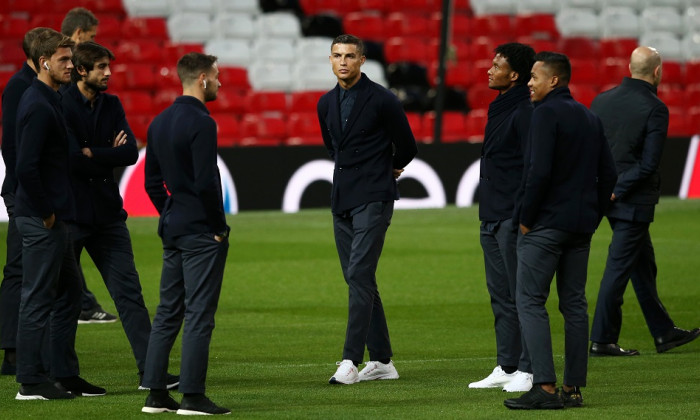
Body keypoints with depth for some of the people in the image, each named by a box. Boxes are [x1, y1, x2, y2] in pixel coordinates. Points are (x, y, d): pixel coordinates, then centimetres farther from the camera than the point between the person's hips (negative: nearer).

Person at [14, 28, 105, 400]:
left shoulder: (48, 100, 15)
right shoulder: (38, 106, -17)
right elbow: (26, 167, -24)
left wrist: (57, 212, 15)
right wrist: (45, 212, -16)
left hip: (54, 219, 10)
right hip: (42, 220, -10)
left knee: (68, 295, 15)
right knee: (38, 299, -4)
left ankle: (64, 374, 21)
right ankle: (31, 382, 1)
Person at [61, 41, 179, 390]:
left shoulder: (111, 105, 10)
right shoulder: (62, 106, -9)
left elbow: (131, 153, -1)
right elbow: (71, 158, -19)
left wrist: (91, 155, -9)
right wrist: (109, 155, -6)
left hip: (107, 213, 5)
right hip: (70, 213, -5)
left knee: (128, 289, 1)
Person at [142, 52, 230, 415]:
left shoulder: (160, 122, 11)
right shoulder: (201, 123, -16)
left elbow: (152, 181, 15)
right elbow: (206, 182, -20)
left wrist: (169, 215, 17)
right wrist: (219, 227, -11)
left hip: (172, 231, 8)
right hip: (201, 232, -8)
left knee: (167, 312, 11)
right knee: (199, 314, -5)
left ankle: (155, 394, 11)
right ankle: (192, 396, -5)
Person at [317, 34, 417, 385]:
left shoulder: (382, 101, -9)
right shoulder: (326, 103, 11)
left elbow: (407, 148, 2)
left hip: (373, 198, -7)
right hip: (342, 199, 7)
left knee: (359, 276, -16)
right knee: (358, 280, 9)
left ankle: (351, 361, -22)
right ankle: (381, 361, 15)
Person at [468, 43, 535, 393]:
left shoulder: (526, 113, -14)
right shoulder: (499, 108, 17)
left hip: (514, 219, -10)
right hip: (492, 219, 10)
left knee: (522, 297, -6)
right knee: (501, 298, 12)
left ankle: (527, 370, -3)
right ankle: (506, 368, 17)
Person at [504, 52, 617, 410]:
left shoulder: (546, 113, -10)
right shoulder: (590, 118, 15)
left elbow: (539, 171, -19)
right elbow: (608, 174, 16)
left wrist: (526, 218, -10)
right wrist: (592, 218, 18)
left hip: (546, 225, -8)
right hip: (581, 227, 8)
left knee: (530, 301, -6)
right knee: (574, 304, 10)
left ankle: (545, 387, -15)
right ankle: (574, 387, 9)